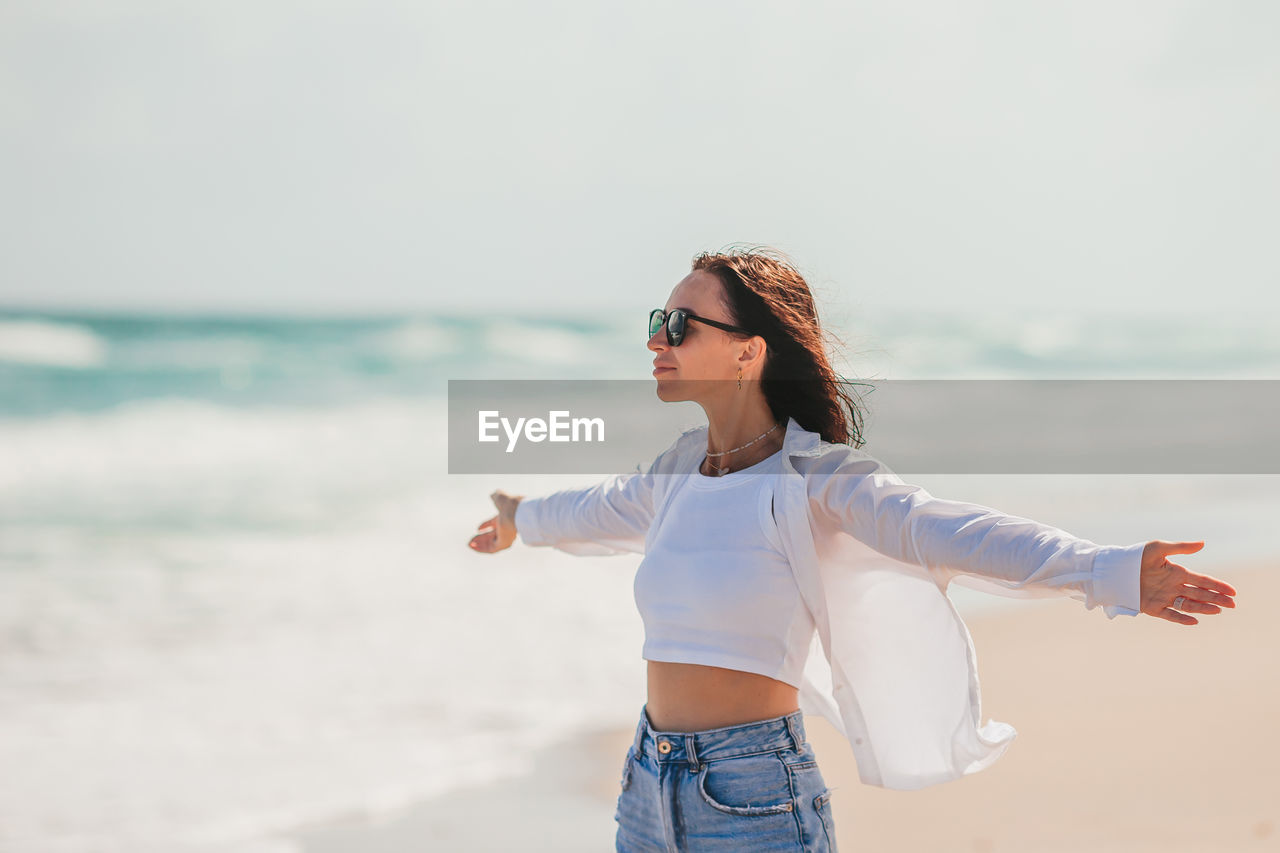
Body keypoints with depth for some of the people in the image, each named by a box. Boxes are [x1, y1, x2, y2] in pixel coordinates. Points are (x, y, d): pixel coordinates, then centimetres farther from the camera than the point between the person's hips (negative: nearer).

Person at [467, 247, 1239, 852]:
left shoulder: (815, 476, -10)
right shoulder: (680, 469, 10)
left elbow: (948, 530, -24)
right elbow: (606, 511, 33)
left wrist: (1111, 573, -39)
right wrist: (524, 520, 54)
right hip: (651, 787, 6)